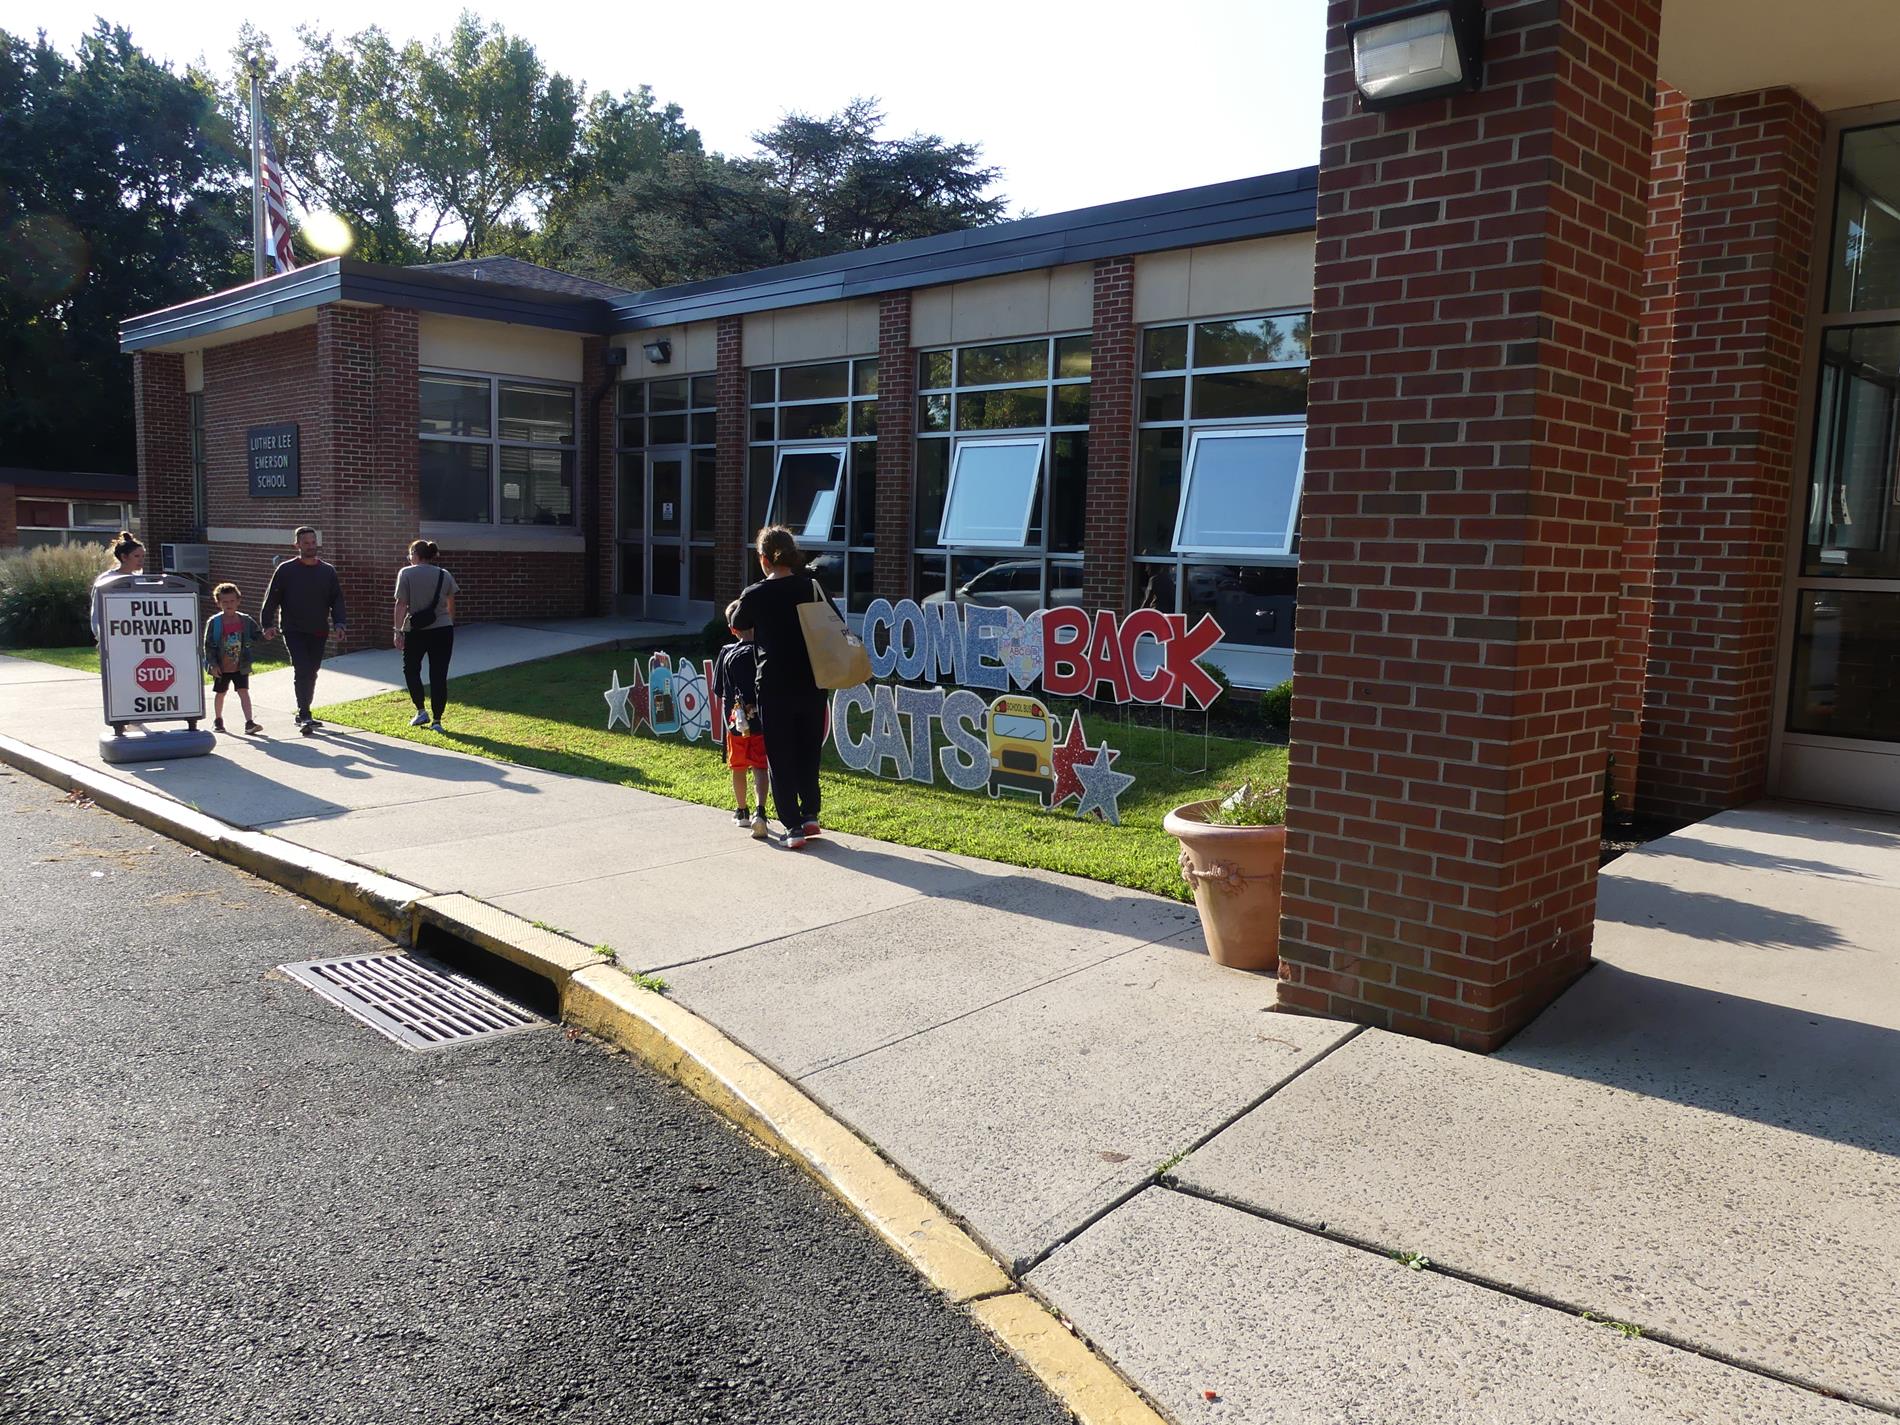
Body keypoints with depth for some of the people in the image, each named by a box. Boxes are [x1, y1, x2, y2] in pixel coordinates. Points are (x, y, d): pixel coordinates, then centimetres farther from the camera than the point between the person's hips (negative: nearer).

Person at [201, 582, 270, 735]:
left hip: (240, 666, 1)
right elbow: (209, 645, -9)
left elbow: (256, 636, 3)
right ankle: (218, 720, 34)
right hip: (221, 668, -1)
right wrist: (213, 664, -14)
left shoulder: (245, 620, -2)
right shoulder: (214, 622, -9)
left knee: (244, 692, -8)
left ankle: (249, 722, -14)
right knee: (220, 693, 15)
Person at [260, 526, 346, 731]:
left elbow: (337, 599, 10)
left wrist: (338, 623, -3)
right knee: (303, 670, -15)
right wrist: (269, 624, -8)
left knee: (311, 673, 10)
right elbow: (271, 599, 1)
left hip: (319, 633, 4)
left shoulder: (328, 571, 9)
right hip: (294, 631, -4)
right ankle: (304, 715, -14)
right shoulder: (286, 570, 0)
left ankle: (303, 714, 23)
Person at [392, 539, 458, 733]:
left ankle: (421, 711, 13)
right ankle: (436, 721, 2)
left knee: (411, 669, 19)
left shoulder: (406, 573, -4)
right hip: (442, 630, 2)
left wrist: (398, 631, -7)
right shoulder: (445, 575, 6)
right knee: (439, 675, 3)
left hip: (416, 631, -2)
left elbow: (401, 604, -10)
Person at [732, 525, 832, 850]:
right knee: (809, 750, 18)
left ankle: (793, 826, 5)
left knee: (780, 756, 7)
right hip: (812, 685, 2)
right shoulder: (813, 588, -2)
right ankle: (810, 814, 20)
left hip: (774, 687, -2)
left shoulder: (754, 595, -7)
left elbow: (740, 631, 12)